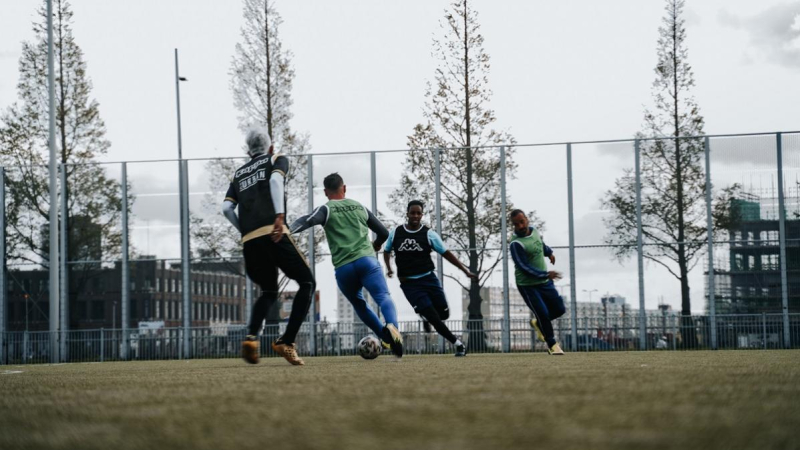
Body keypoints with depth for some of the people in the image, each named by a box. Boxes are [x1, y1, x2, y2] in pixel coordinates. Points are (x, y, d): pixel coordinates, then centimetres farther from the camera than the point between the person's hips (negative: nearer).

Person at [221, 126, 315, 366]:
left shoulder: (239, 173, 26)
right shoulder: (277, 160, 14)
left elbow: (227, 208, 13)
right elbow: (276, 180, -9)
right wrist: (280, 216, -20)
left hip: (249, 240, 5)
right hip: (273, 233, -5)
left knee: (269, 292, 21)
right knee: (307, 282, 5)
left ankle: (251, 337, -6)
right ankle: (287, 342, -10)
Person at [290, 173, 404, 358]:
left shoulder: (327, 209, 9)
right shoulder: (360, 207, 21)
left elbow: (307, 221, -13)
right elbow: (383, 232, 29)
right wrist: (376, 245, 51)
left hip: (343, 268, 0)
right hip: (366, 260, 0)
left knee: (359, 304, 22)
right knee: (383, 297, -16)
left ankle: (386, 336, 17)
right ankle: (392, 325, -47)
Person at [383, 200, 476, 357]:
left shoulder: (429, 234, -2)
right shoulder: (395, 233, 1)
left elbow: (446, 253, -1)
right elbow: (387, 251, 20)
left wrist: (465, 270, -5)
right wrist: (389, 268, 6)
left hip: (428, 279, 1)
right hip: (409, 284, -1)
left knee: (443, 314, 2)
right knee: (434, 319, -10)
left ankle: (426, 316, 37)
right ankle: (458, 344, 5)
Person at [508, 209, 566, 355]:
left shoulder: (533, 230, 0)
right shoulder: (516, 244, -24)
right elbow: (524, 267, -26)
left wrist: (549, 252, 36)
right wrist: (546, 274, -31)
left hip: (544, 282, 7)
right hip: (527, 285, -7)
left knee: (559, 309, 8)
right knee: (543, 313, -10)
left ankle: (538, 323, 35)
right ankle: (552, 344, 12)